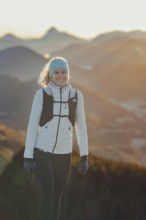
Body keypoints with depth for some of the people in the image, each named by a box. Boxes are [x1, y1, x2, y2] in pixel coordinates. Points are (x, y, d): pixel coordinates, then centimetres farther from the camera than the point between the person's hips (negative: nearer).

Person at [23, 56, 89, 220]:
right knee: (47, 194, -18)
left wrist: (84, 157, 0)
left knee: (56, 198, 9)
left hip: (63, 155, 3)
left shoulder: (76, 96, 0)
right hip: (42, 152, -3)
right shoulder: (42, 94, -7)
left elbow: (81, 127, 5)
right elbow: (32, 126, -6)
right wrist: (27, 158, -9)